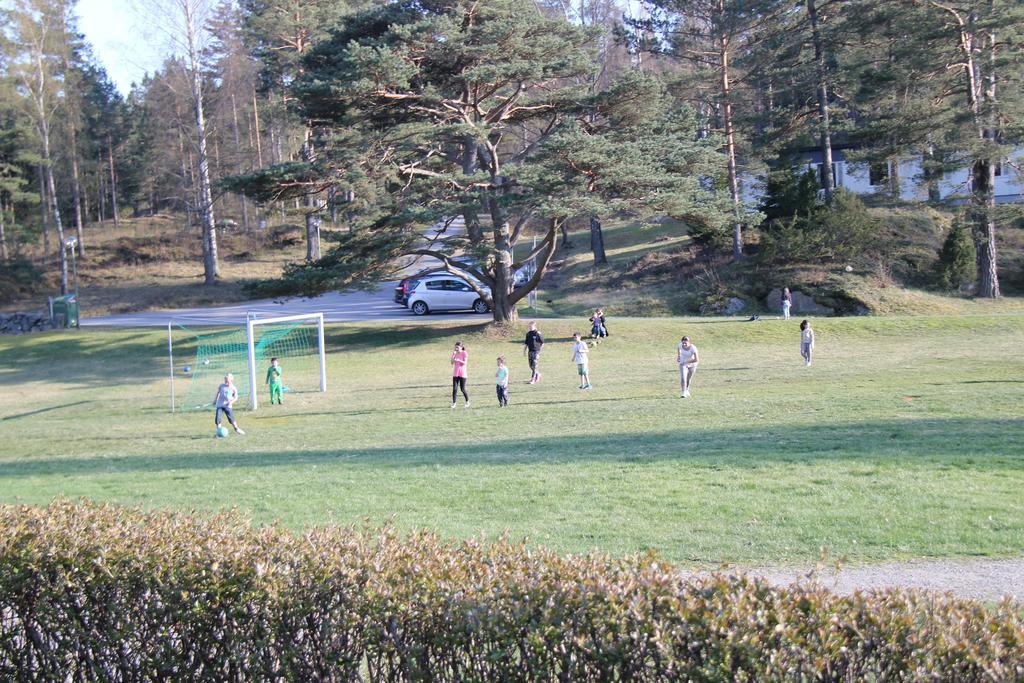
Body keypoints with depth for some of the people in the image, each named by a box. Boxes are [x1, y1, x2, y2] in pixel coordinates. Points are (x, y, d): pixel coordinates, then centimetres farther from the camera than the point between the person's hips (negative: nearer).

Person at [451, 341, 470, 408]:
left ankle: (467, 401, 20)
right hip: (455, 373, 4)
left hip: (462, 374, -4)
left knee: (463, 389, 1)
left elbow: (465, 362, -12)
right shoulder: (455, 353, 9)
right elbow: (452, 363, 3)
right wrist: (453, 356, -9)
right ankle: (453, 403, -2)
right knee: (454, 389, -4)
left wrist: (459, 360, -29)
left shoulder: (464, 353, -4)